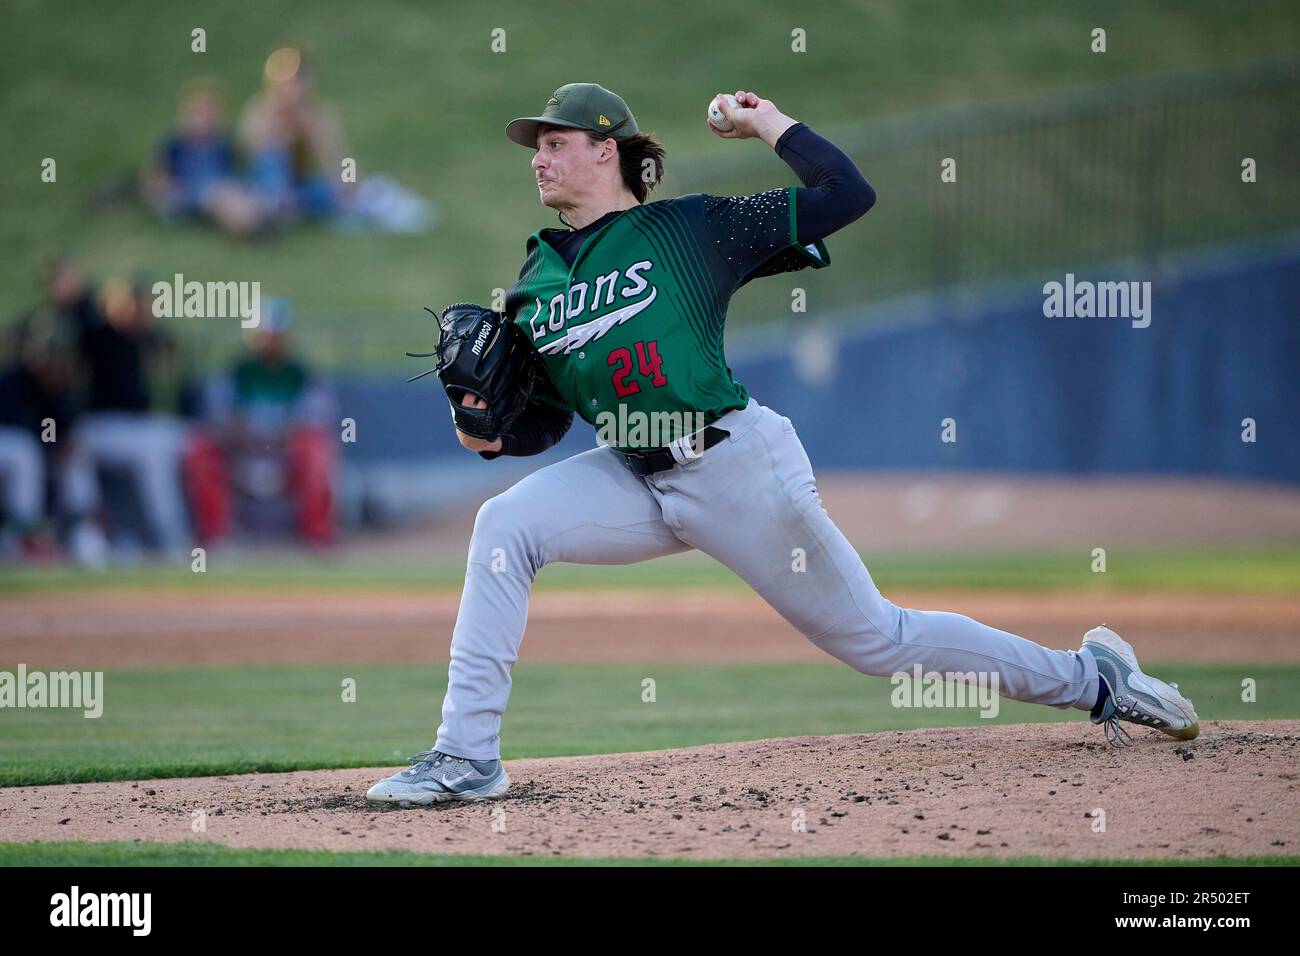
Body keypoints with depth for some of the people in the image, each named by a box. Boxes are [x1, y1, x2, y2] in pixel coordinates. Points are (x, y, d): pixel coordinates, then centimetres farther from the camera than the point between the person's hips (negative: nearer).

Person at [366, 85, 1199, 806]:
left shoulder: (691, 228, -6)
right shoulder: (538, 280, 10)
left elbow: (848, 195, -8)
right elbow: (544, 420, 13)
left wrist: (769, 123, -6)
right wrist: (493, 434, -7)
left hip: (740, 466, -5)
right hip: (636, 481, 5)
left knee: (874, 637, 2)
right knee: (506, 526, -16)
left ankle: (1090, 677, 19)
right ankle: (467, 758, -12)